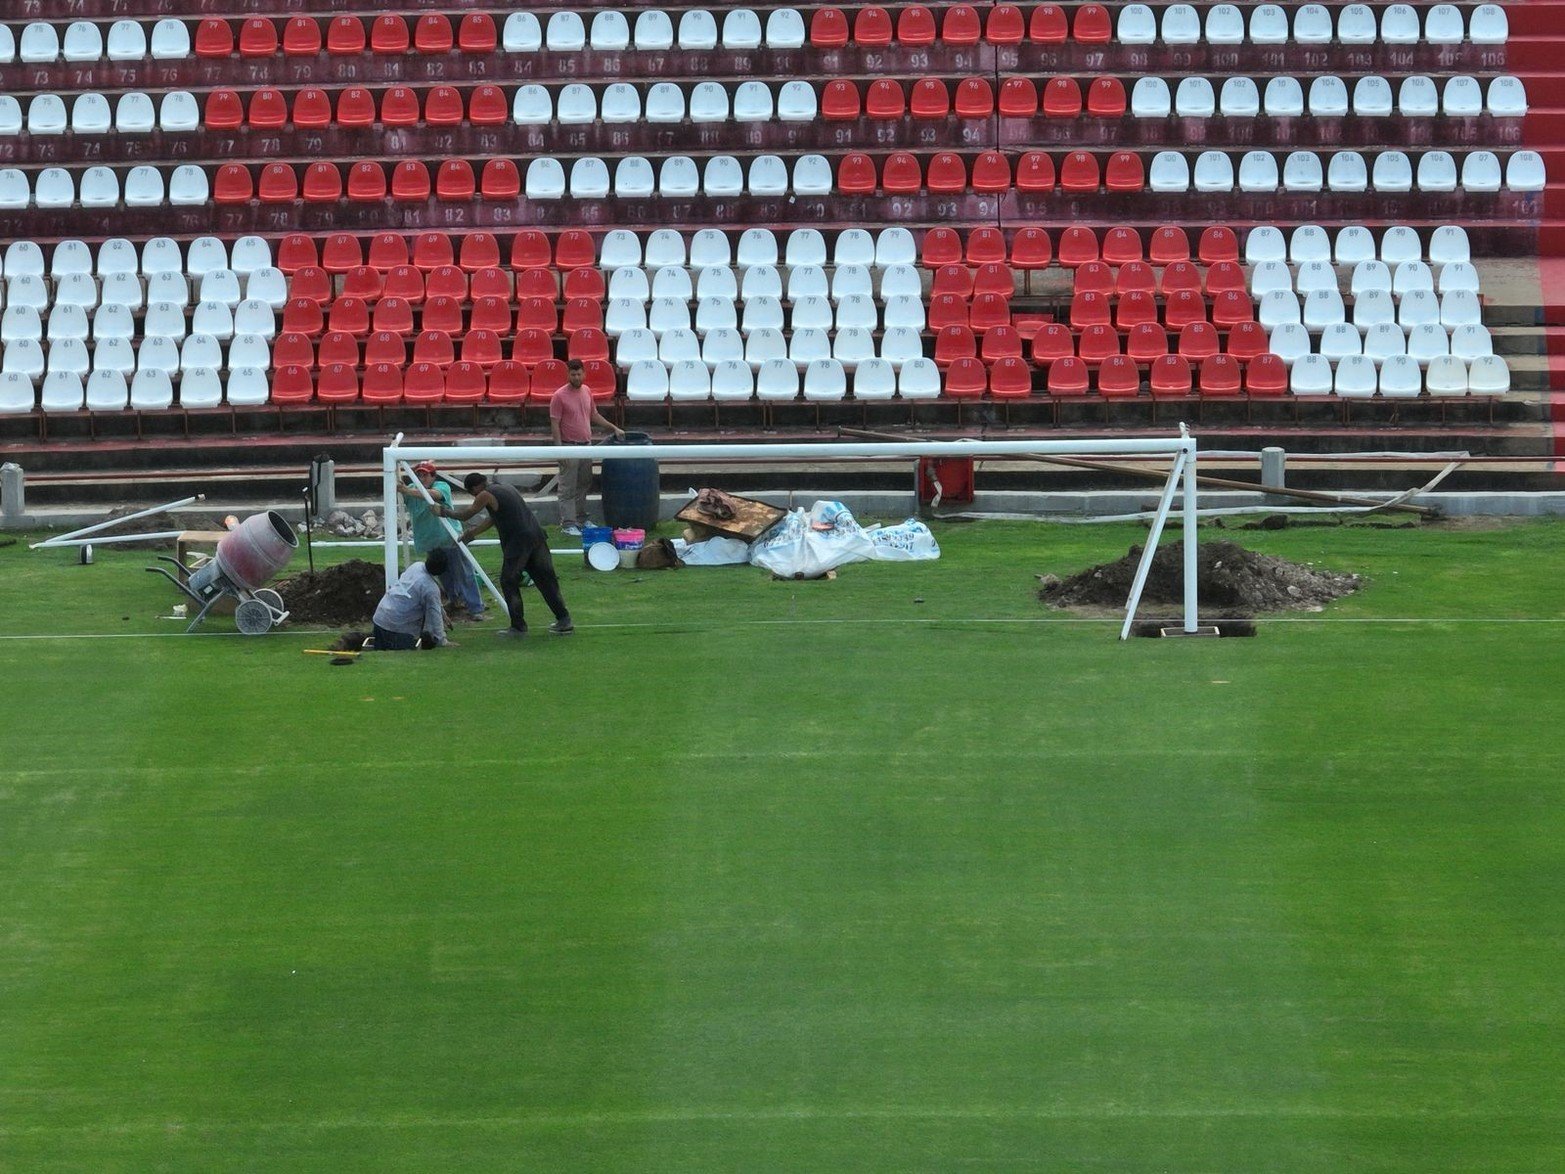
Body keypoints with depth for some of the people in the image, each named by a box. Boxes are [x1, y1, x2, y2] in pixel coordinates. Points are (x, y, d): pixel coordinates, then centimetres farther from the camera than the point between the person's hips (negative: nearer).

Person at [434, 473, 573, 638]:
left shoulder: (486, 495, -3)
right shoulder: (508, 488, 21)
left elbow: (465, 515, 8)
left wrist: (443, 512, 23)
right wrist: (474, 532, 34)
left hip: (518, 542, -7)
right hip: (536, 535, 7)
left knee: (509, 582, 4)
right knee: (545, 579, 10)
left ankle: (518, 626, 3)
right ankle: (564, 620, 11)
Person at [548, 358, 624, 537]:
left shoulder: (586, 392, 9)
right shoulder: (559, 396, -12)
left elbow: (594, 415, 22)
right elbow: (554, 425, -12)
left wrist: (613, 428, 18)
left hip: (586, 445, 7)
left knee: (583, 485, 14)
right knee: (568, 488, -4)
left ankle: (581, 520, 24)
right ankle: (567, 524, -2)